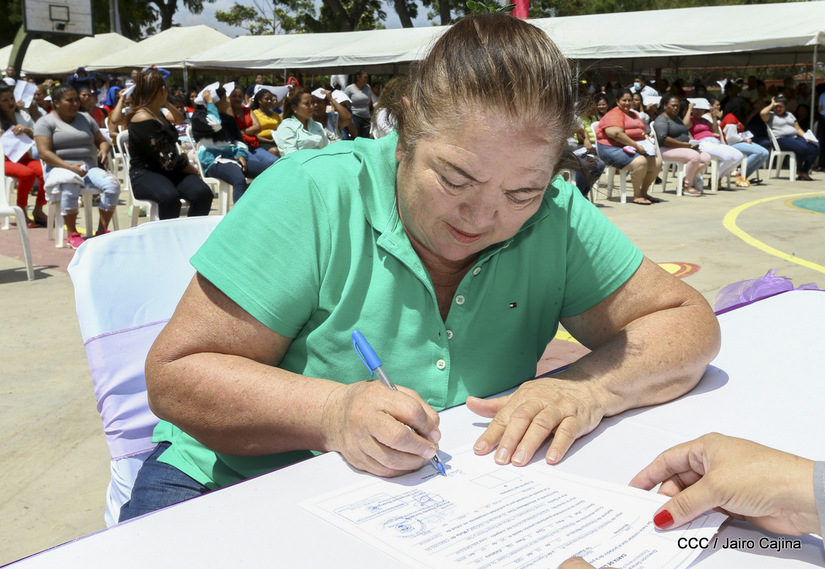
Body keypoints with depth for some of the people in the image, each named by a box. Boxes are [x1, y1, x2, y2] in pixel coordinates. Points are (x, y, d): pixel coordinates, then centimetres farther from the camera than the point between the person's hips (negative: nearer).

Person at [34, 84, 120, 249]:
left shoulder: (85, 118, 20)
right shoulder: (45, 122, 4)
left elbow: (102, 141, 24)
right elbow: (44, 153, -8)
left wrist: (104, 151, -3)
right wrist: (69, 167, -21)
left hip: (89, 168, 5)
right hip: (60, 168, -4)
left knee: (113, 184, -27)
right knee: (71, 185, -41)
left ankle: (102, 231, -18)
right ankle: (72, 234, -27)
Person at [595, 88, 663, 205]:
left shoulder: (634, 114, 25)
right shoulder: (615, 114, -5)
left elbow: (643, 132, 27)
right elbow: (617, 134, -20)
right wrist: (636, 145, -20)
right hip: (613, 149, -9)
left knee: (657, 162, -10)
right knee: (640, 162, -32)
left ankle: (644, 192, 4)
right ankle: (636, 196, -18)